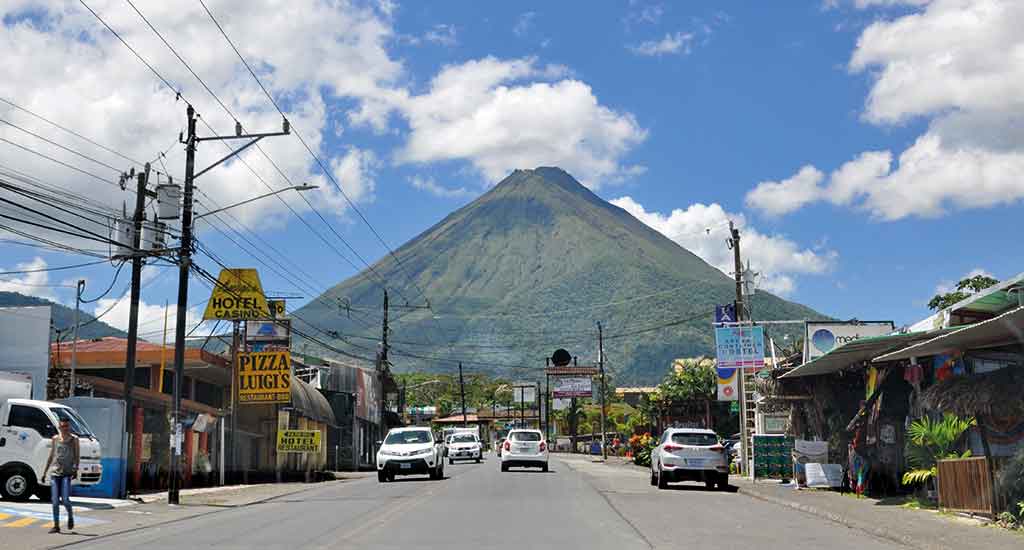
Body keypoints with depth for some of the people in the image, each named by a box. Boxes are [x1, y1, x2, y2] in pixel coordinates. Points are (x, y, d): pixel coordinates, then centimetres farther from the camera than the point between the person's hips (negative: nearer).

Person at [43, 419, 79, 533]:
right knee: (55, 501, 0)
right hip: (54, 472, 3)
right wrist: (45, 472, 15)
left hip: (67, 473, -3)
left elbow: (76, 456, 3)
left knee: (65, 499, -12)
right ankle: (56, 526, 7)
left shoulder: (74, 439, 5)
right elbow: (51, 456, 17)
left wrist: (76, 469, -10)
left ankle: (70, 517, 15)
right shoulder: (55, 438, 12)